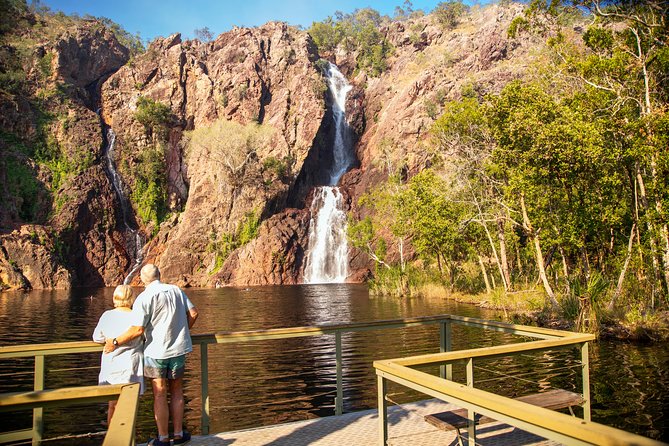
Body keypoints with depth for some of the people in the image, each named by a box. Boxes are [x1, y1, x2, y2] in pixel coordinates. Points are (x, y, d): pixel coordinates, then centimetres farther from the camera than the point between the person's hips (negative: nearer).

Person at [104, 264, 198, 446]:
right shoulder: (176, 290, 3)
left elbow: (137, 330, -18)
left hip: (156, 351, -4)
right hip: (178, 349, 4)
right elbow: (193, 313, 4)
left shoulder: (144, 298, -12)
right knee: (176, 392, 16)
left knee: (159, 395, 8)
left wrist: (115, 342, -6)